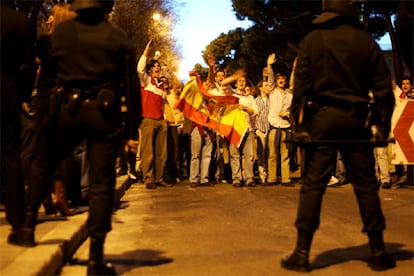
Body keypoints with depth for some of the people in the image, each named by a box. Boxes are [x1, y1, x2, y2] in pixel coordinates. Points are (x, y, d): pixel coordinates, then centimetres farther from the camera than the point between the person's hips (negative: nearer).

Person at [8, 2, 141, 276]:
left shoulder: (60, 32, 5)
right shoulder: (118, 37, 2)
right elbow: (132, 85, 0)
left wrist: (42, 113, 16)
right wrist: (133, 128, 4)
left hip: (67, 109, 1)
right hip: (104, 114, -1)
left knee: (43, 166, 24)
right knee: (101, 184, 1)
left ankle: (28, 227, 25)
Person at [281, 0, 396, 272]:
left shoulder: (311, 40, 2)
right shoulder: (366, 41, 3)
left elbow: (301, 86, -2)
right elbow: (383, 87, 3)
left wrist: (300, 123, 0)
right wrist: (383, 125, 9)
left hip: (322, 118, -1)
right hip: (356, 119, 1)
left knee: (313, 184, 0)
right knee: (366, 185, 7)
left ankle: (302, 253, 0)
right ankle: (378, 252, 13)